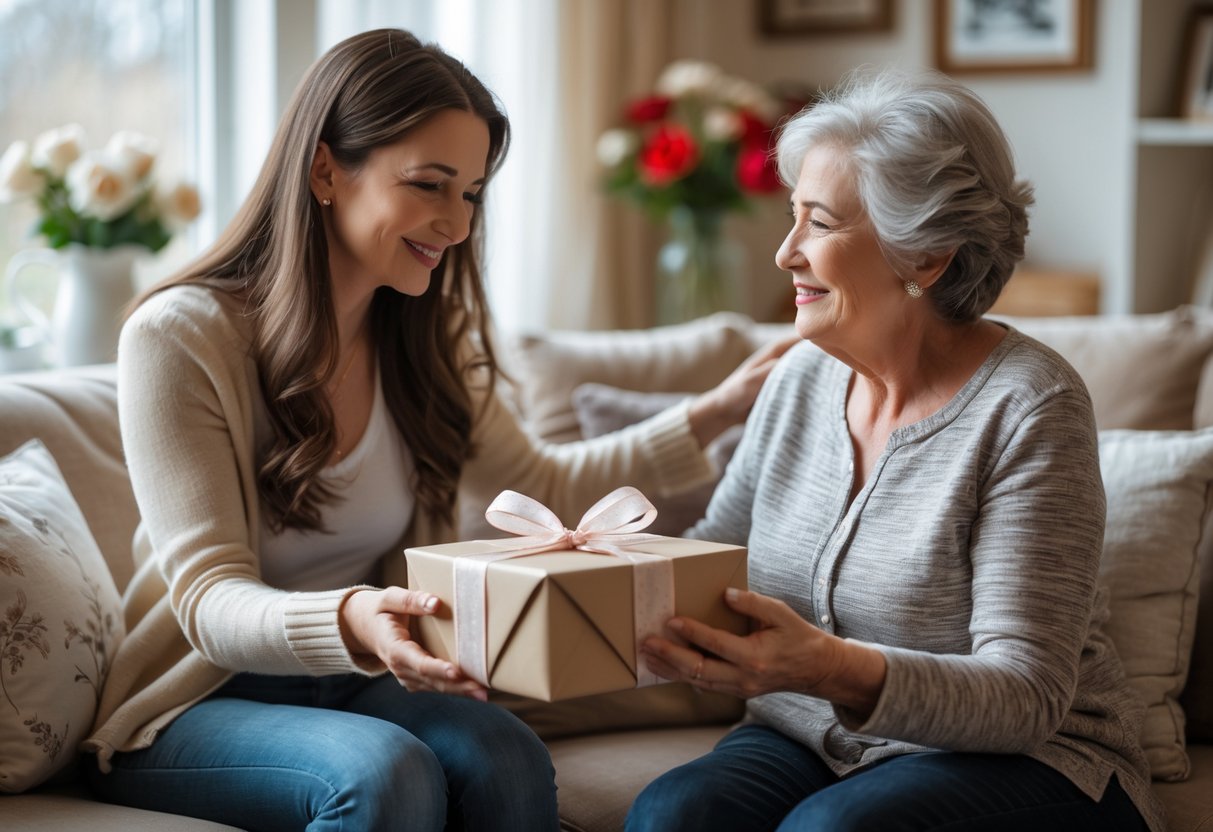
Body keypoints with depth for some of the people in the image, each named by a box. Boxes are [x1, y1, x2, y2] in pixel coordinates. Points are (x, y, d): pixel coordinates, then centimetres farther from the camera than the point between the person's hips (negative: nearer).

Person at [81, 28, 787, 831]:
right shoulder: (179, 337, -15)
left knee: (508, 759, -27)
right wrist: (349, 621, -42)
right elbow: (208, 601, -21)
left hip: (353, 684, 5)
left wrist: (716, 413, 10)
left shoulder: (424, 342, 5)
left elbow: (539, 483, 19)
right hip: (195, 704, -5)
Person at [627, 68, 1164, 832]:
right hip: (808, 742, 5)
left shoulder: (1028, 407, -14)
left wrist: (833, 669, -36)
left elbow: (1026, 697, -19)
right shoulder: (803, 377, 5)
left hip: (1015, 762, -5)